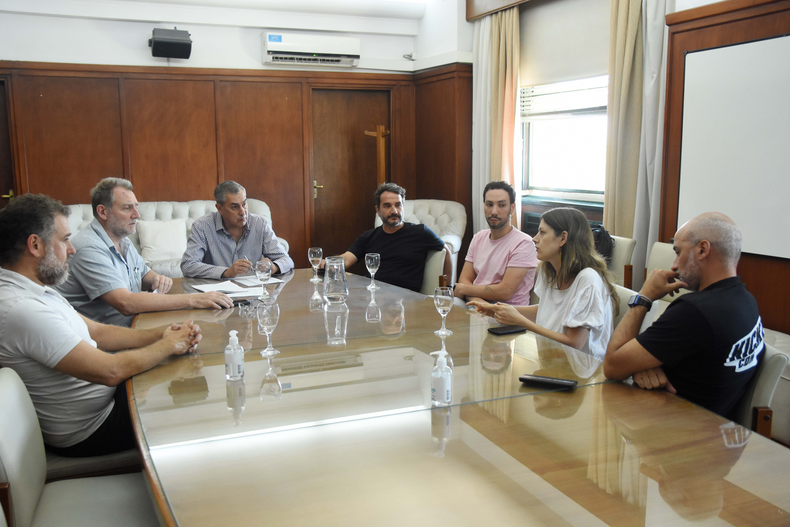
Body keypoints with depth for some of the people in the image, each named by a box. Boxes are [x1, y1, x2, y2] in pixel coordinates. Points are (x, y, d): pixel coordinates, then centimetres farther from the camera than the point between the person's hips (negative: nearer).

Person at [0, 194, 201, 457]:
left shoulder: (37, 290, 3)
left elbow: (97, 332, 7)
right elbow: (110, 371, -30)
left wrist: (161, 334, -6)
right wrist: (169, 345, -14)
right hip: (89, 431, -9)